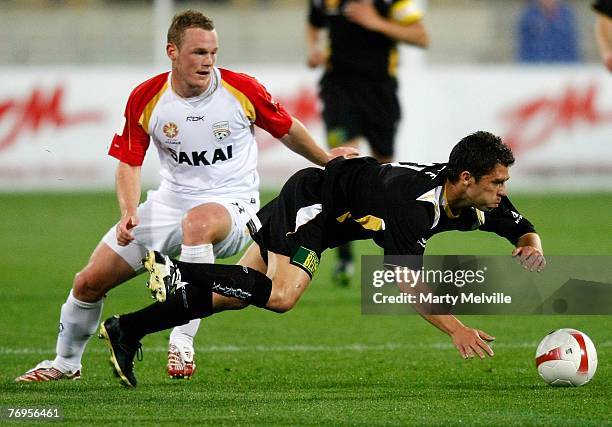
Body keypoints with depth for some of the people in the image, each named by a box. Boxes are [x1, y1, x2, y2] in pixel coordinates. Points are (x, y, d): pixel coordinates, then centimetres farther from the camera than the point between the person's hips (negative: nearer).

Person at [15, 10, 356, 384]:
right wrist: (129, 212, -16)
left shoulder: (241, 89, -11)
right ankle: (66, 363, 29)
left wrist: (327, 159, 16)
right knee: (90, 281, 0)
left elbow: (286, 129, 7)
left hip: (232, 204, -4)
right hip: (171, 202, 4)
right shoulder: (146, 99, -7)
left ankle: (183, 342, -38)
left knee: (198, 221, -43)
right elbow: (129, 162, 1)